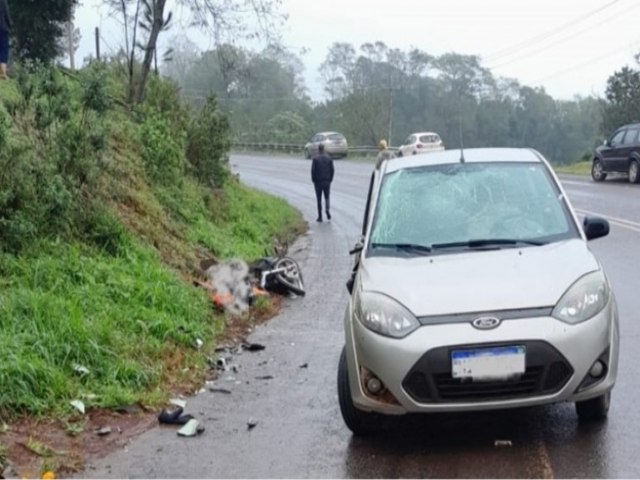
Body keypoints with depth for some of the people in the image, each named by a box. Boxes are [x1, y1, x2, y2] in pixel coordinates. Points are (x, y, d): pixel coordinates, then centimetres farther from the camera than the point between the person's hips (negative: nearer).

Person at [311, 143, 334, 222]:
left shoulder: (315, 159, -8)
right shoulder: (329, 158, 0)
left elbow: (313, 170, -10)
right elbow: (332, 170, 0)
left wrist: (313, 180, 2)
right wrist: (330, 179, 9)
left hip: (318, 181, -2)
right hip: (327, 181, 2)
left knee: (319, 199, 5)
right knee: (327, 197, 16)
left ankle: (320, 216, 4)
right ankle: (327, 209, -12)